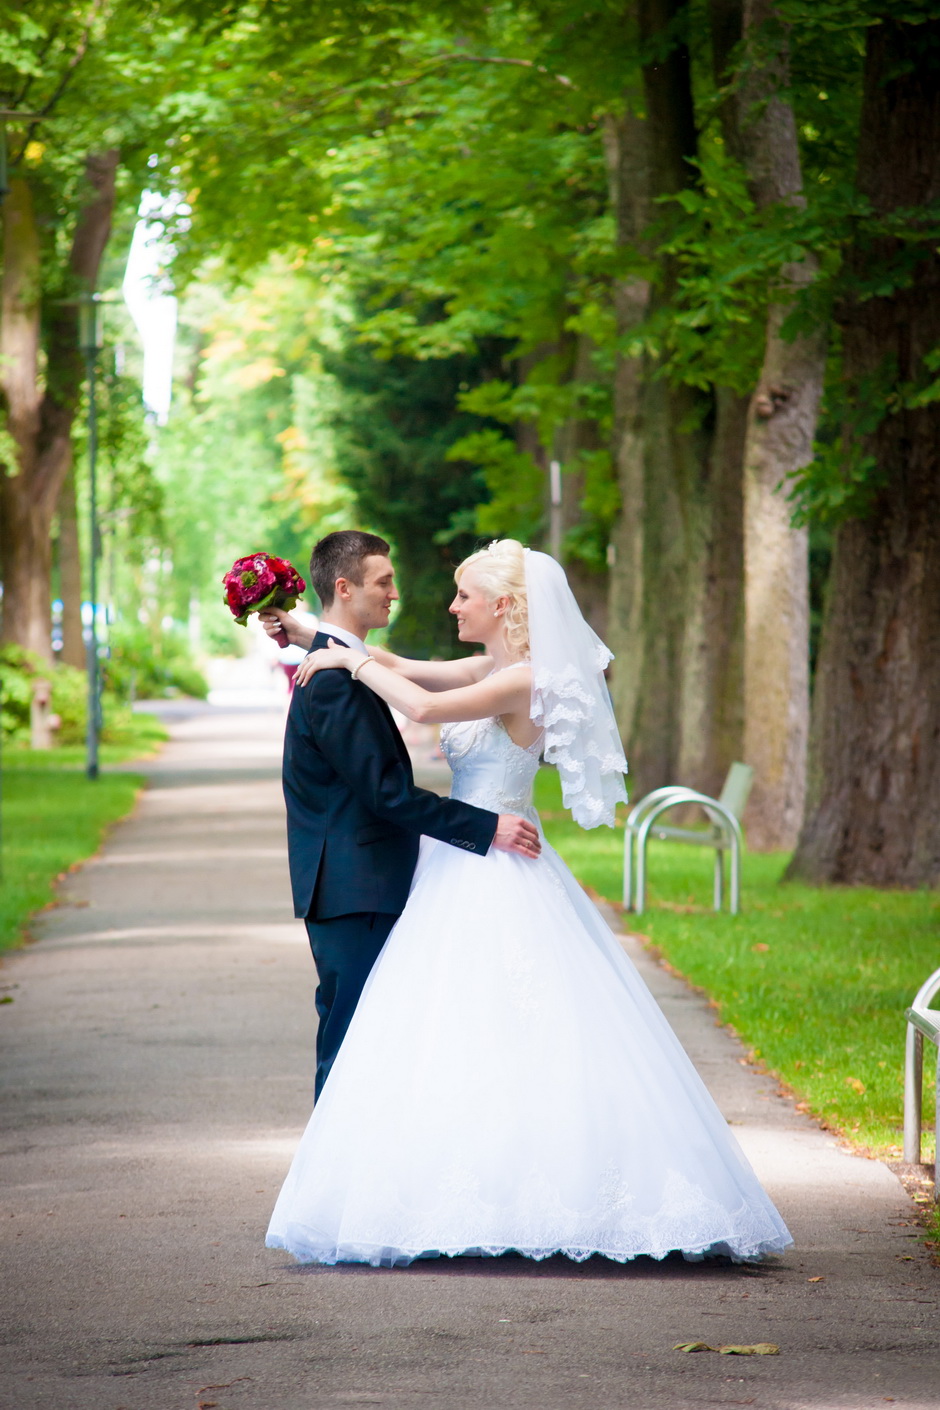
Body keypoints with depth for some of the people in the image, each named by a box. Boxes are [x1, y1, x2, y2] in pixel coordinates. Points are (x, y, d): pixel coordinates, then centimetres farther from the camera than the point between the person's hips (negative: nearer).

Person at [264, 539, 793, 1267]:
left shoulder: (524, 681, -16)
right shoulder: (497, 669, 11)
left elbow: (424, 705, -27)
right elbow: (413, 671, 18)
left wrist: (354, 661, -13)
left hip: (495, 874, -9)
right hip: (471, 872, 9)